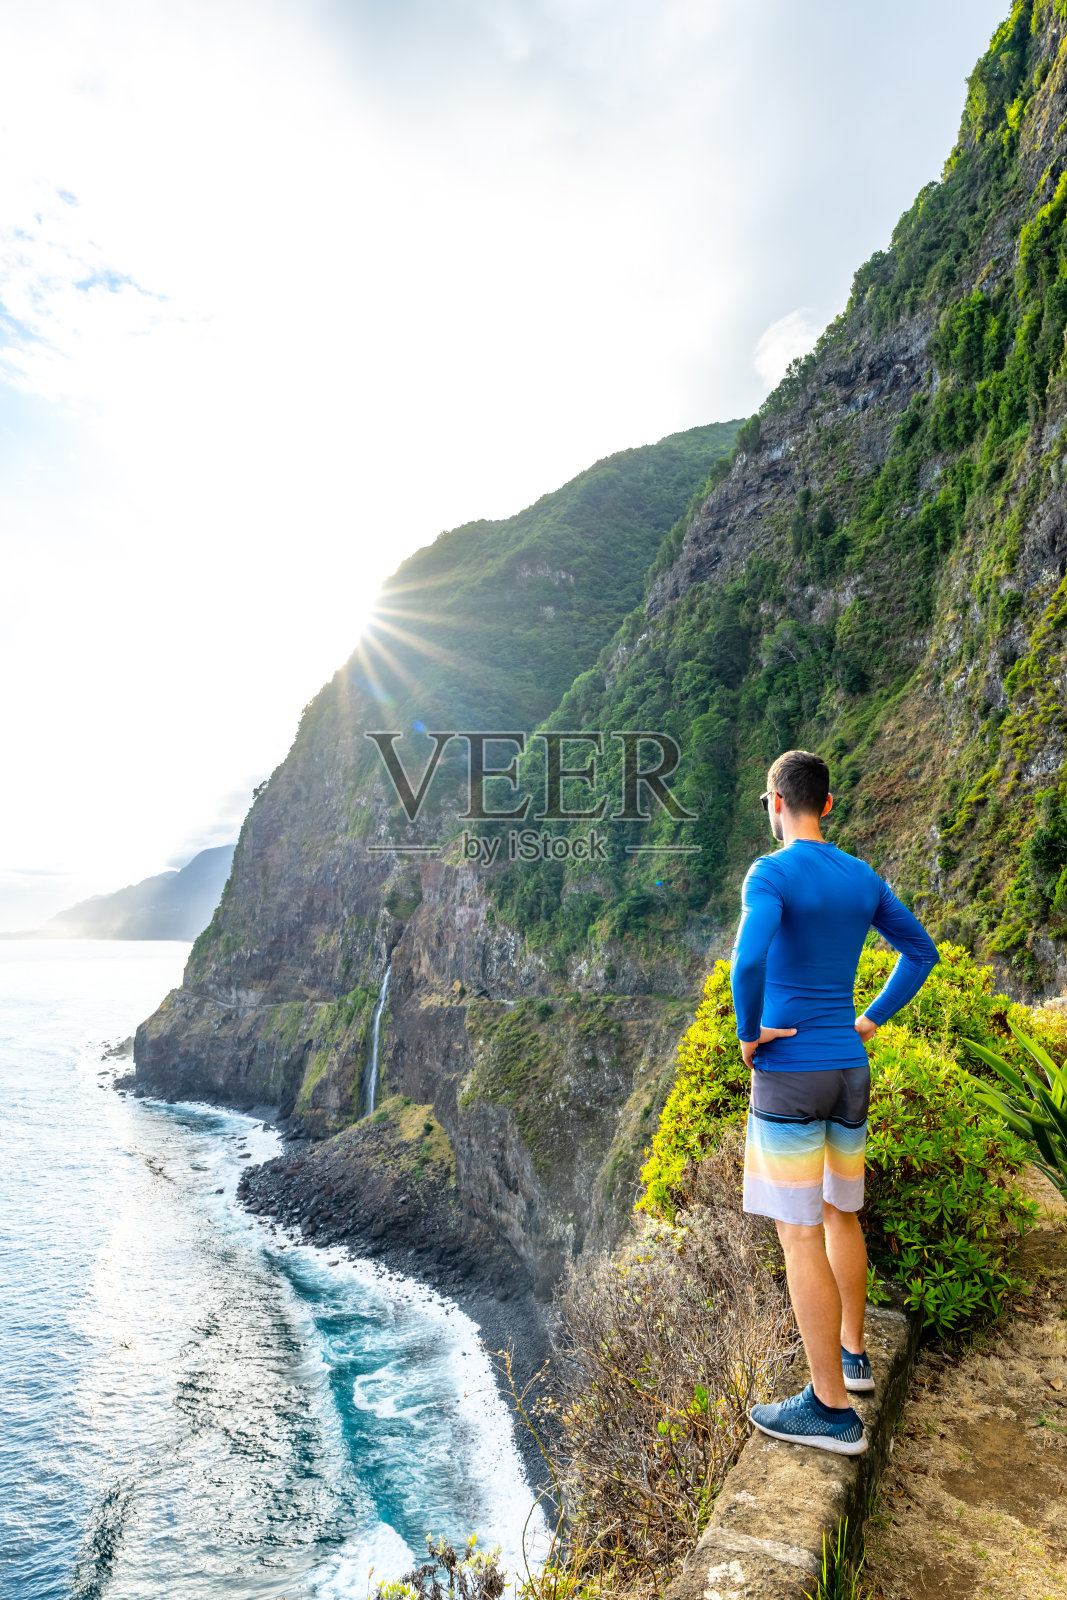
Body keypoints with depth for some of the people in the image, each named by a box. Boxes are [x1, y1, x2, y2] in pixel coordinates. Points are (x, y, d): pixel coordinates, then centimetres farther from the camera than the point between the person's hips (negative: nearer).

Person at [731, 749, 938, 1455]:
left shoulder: (772, 874, -15)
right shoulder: (863, 878, 6)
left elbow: (748, 959, -32)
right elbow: (922, 951, 16)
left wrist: (749, 1033, -16)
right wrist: (872, 1021, 14)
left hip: (786, 1073, -7)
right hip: (850, 1074, 7)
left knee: (800, 1235, 2)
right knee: (841, 1213, 23)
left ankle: (833, 1408, 10)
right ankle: (852, 1352, 38)